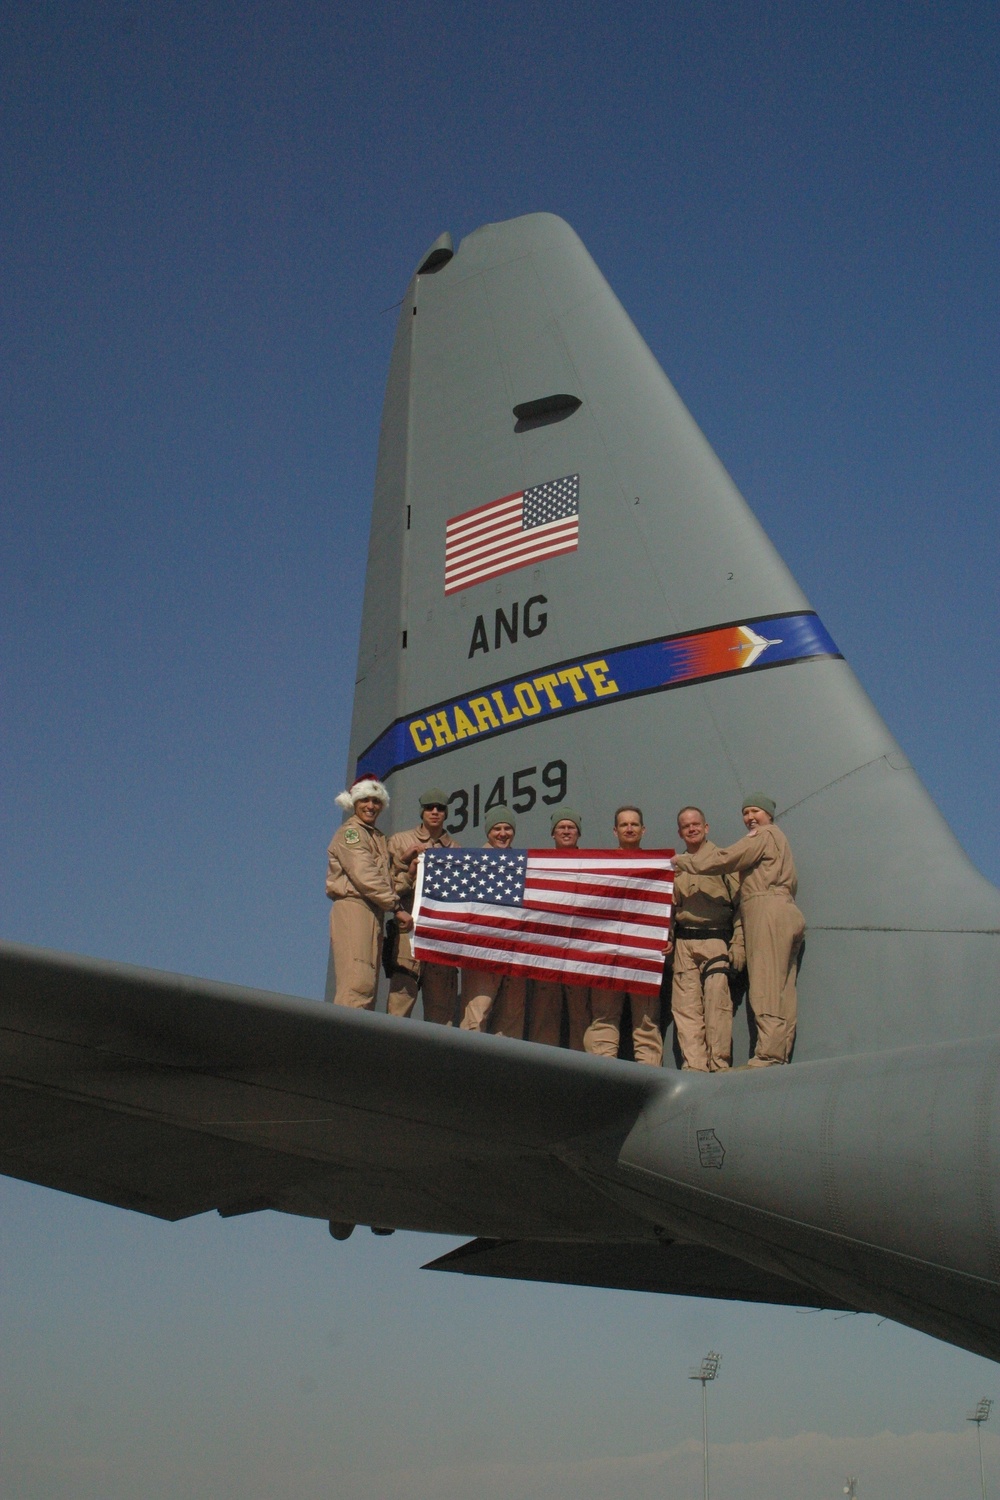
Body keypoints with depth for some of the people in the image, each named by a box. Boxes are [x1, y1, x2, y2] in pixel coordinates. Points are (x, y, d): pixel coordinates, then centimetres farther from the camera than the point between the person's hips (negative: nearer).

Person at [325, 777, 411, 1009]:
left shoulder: (378, 836, 24)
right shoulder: (349, 832, -2)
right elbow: (365, 876, -13)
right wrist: (397, 907, -14)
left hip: (374, 912, 9)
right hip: (353, 909, -9)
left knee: (368, 984, 3)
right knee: (357, 983, -18)